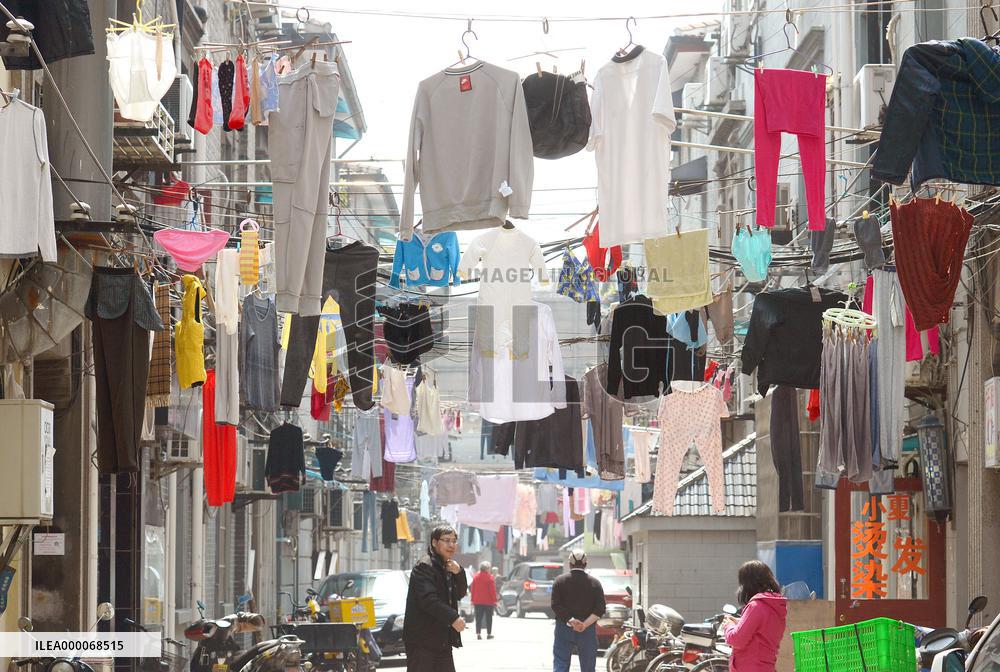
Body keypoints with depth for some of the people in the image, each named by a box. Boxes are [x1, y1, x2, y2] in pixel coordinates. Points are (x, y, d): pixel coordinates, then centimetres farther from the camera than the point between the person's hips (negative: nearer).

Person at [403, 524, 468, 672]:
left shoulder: (448, 567, 17)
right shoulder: (424, 567, -14)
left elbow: (460, 594, 15)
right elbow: (428, 599, -25)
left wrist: (458, 573, -4)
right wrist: (453, 617, -32)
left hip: (442, 640, 9)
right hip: (422, 639, -9)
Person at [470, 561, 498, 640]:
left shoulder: (476, 577, 5)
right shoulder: (489, 577, -10)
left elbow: (473, 589, 9)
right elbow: (492, 590, -10)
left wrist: (472, 600, 14)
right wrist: (494, 600, -6)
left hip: (477, 601, 4)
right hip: (488, 601, -4)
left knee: (478, 618, 5)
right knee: (488, 618, 5)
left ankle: (478, 633, -2)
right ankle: (489, 634, 6)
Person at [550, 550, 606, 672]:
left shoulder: (559, 581, 1)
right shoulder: (595, 583, 3)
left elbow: (556, 606, -9)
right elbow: (600, 609, -7)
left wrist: (569, 620, -15)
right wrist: (585, 624, -15)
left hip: (564, 629, -1)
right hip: (588, 631, 1)